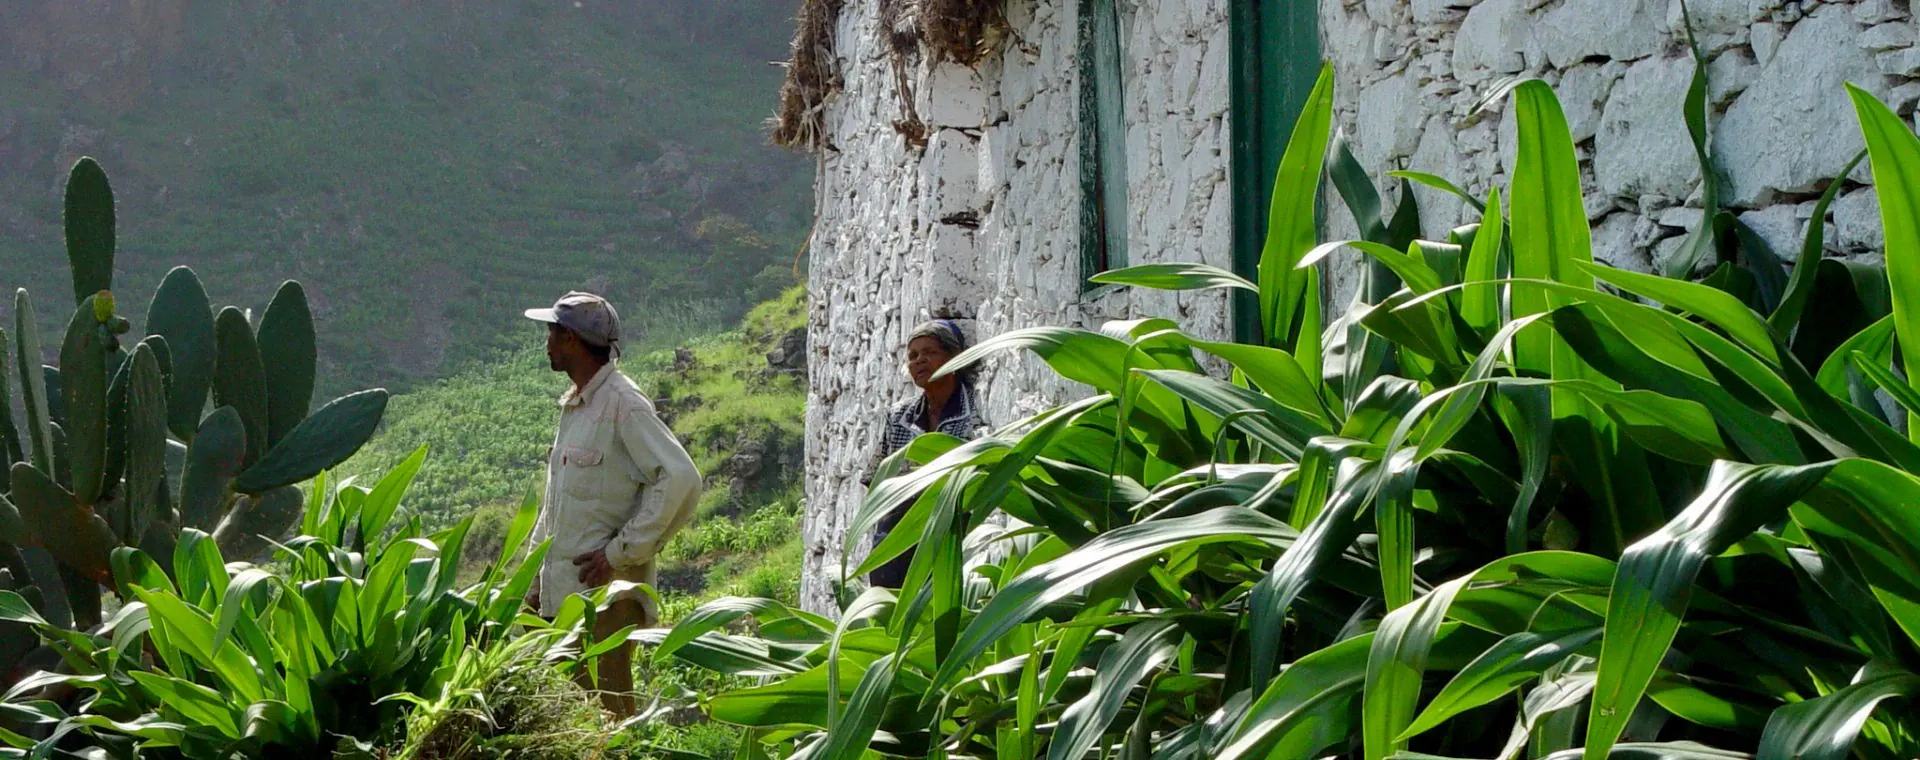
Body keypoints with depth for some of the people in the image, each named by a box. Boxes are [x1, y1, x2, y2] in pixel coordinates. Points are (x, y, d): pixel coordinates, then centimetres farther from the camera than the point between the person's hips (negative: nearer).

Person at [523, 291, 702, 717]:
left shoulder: (623, 405, -12)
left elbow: (681, 480, -22)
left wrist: (619, 553, -19)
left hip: (606, 593, -9)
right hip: (559, 593, 9)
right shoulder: (575, 406, 17)